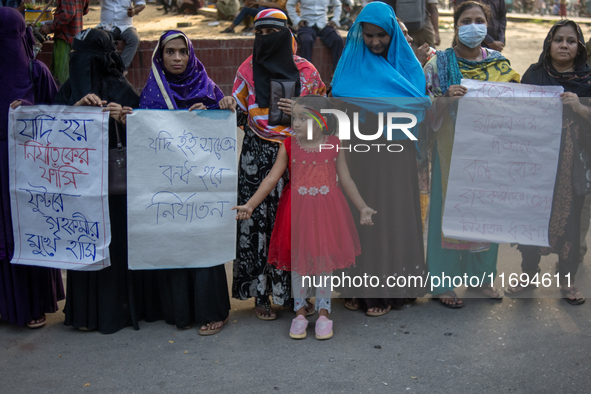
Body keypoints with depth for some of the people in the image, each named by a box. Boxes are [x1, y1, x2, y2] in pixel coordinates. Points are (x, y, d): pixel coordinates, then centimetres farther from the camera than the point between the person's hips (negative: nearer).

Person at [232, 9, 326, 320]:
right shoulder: (248, 69, 9)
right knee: (257, 220, -4)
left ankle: (294, 292, 12)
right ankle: (260, 294, 8)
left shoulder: (305, 71, 6)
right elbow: (238, 113, 14)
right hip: (257, 156, 1)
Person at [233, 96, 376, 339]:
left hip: (326, 210, 0)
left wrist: (363, 207, 5)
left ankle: (323, 312, 26)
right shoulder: (289, 146, -5)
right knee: (297, 262, 9)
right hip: (297, 211, 0)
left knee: (324, 262, 9)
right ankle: (300, 312, 26)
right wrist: (250, 205, -15)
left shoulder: (333, 145, -4)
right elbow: (272, 178, -8)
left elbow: (345, 180, 4)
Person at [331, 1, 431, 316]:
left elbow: (419, 104, -2)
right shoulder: (351, 63, 7)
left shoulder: (406, 63, 4)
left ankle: (387, 290, 9)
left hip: (395, 152, -1)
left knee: (391, 215, -1)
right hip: (359, 152, 2)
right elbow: (338, 101, 3)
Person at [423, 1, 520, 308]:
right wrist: (447, 98, -23)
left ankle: (482, 275, 26)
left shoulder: (500, 63, 8)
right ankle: (442, 283, 11)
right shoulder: (440, 62, -2)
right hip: (452, 147, -3)